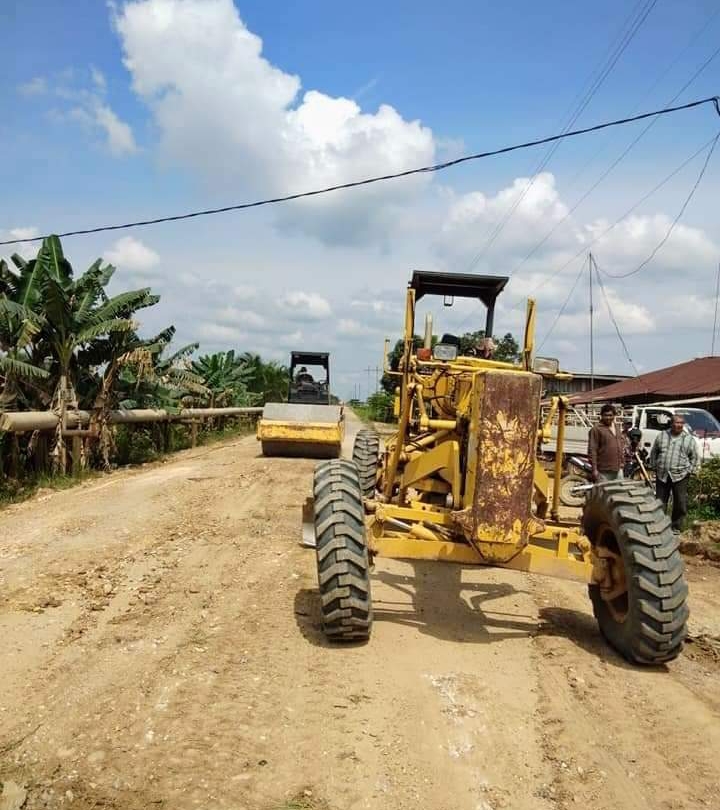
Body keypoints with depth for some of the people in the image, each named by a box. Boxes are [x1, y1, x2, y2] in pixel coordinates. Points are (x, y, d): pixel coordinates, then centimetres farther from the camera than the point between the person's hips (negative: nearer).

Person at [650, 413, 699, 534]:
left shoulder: (689, 439, 2)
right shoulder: (661, 435, 6)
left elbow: (695, 458, 7)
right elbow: (654, 453, 13)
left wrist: (690, 471, 0)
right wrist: (654, 466, 9)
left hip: (680, 476, -1)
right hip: (661, 475, 2)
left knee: (680, 503, 1)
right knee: (660, 502, 10)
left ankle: (676, 527, 15)